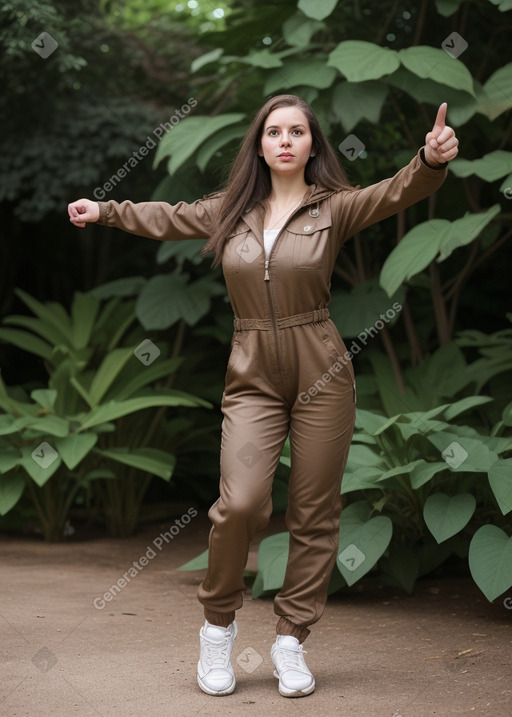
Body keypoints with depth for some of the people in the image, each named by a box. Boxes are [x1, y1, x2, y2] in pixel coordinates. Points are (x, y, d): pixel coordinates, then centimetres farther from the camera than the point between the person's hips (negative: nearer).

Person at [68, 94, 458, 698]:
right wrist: (105, 211, 31)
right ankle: (218, 625, 9)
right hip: (252, 377, 1)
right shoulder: (230, 211, 8)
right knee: (240, 502, -14)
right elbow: (167, 217, 24)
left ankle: (290, 640, 17)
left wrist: (432, 161, -38)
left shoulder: (334, 208, -1)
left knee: (314, 513, 3)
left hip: (322, 375, -1)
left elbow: (397, 192, -18)